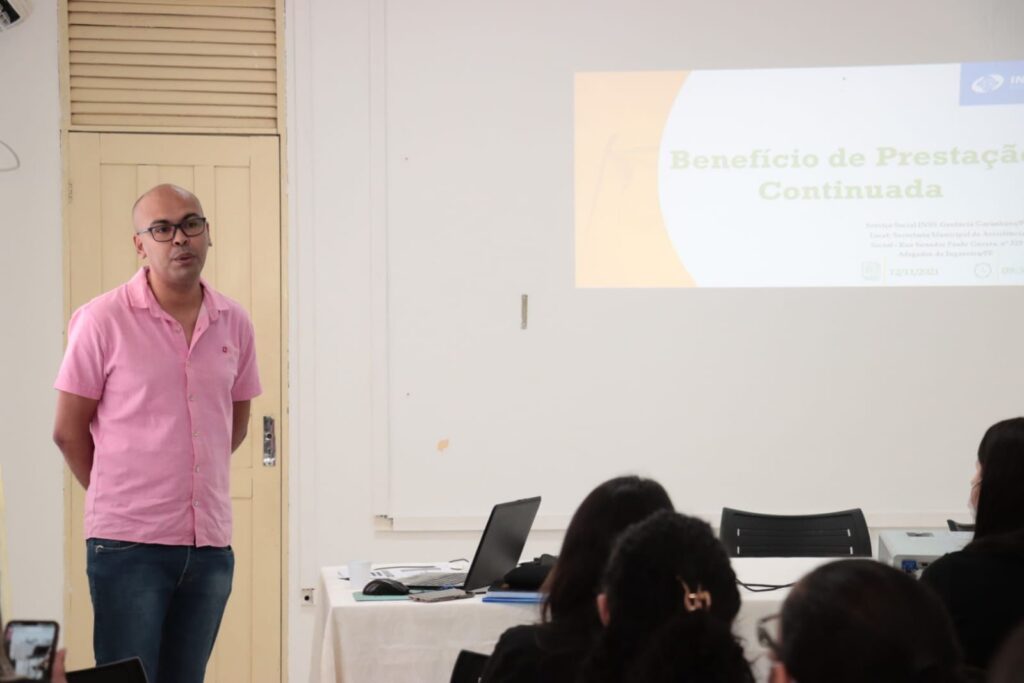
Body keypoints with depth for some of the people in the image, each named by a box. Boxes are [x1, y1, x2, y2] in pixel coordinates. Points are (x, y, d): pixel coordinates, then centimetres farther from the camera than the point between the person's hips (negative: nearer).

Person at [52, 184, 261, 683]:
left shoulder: (233, 323, 7)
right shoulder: (103, 319, -7)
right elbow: (69, 430, -2)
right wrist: (114, 495, 7)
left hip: (211, 541, 5)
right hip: (128, 544, -4)